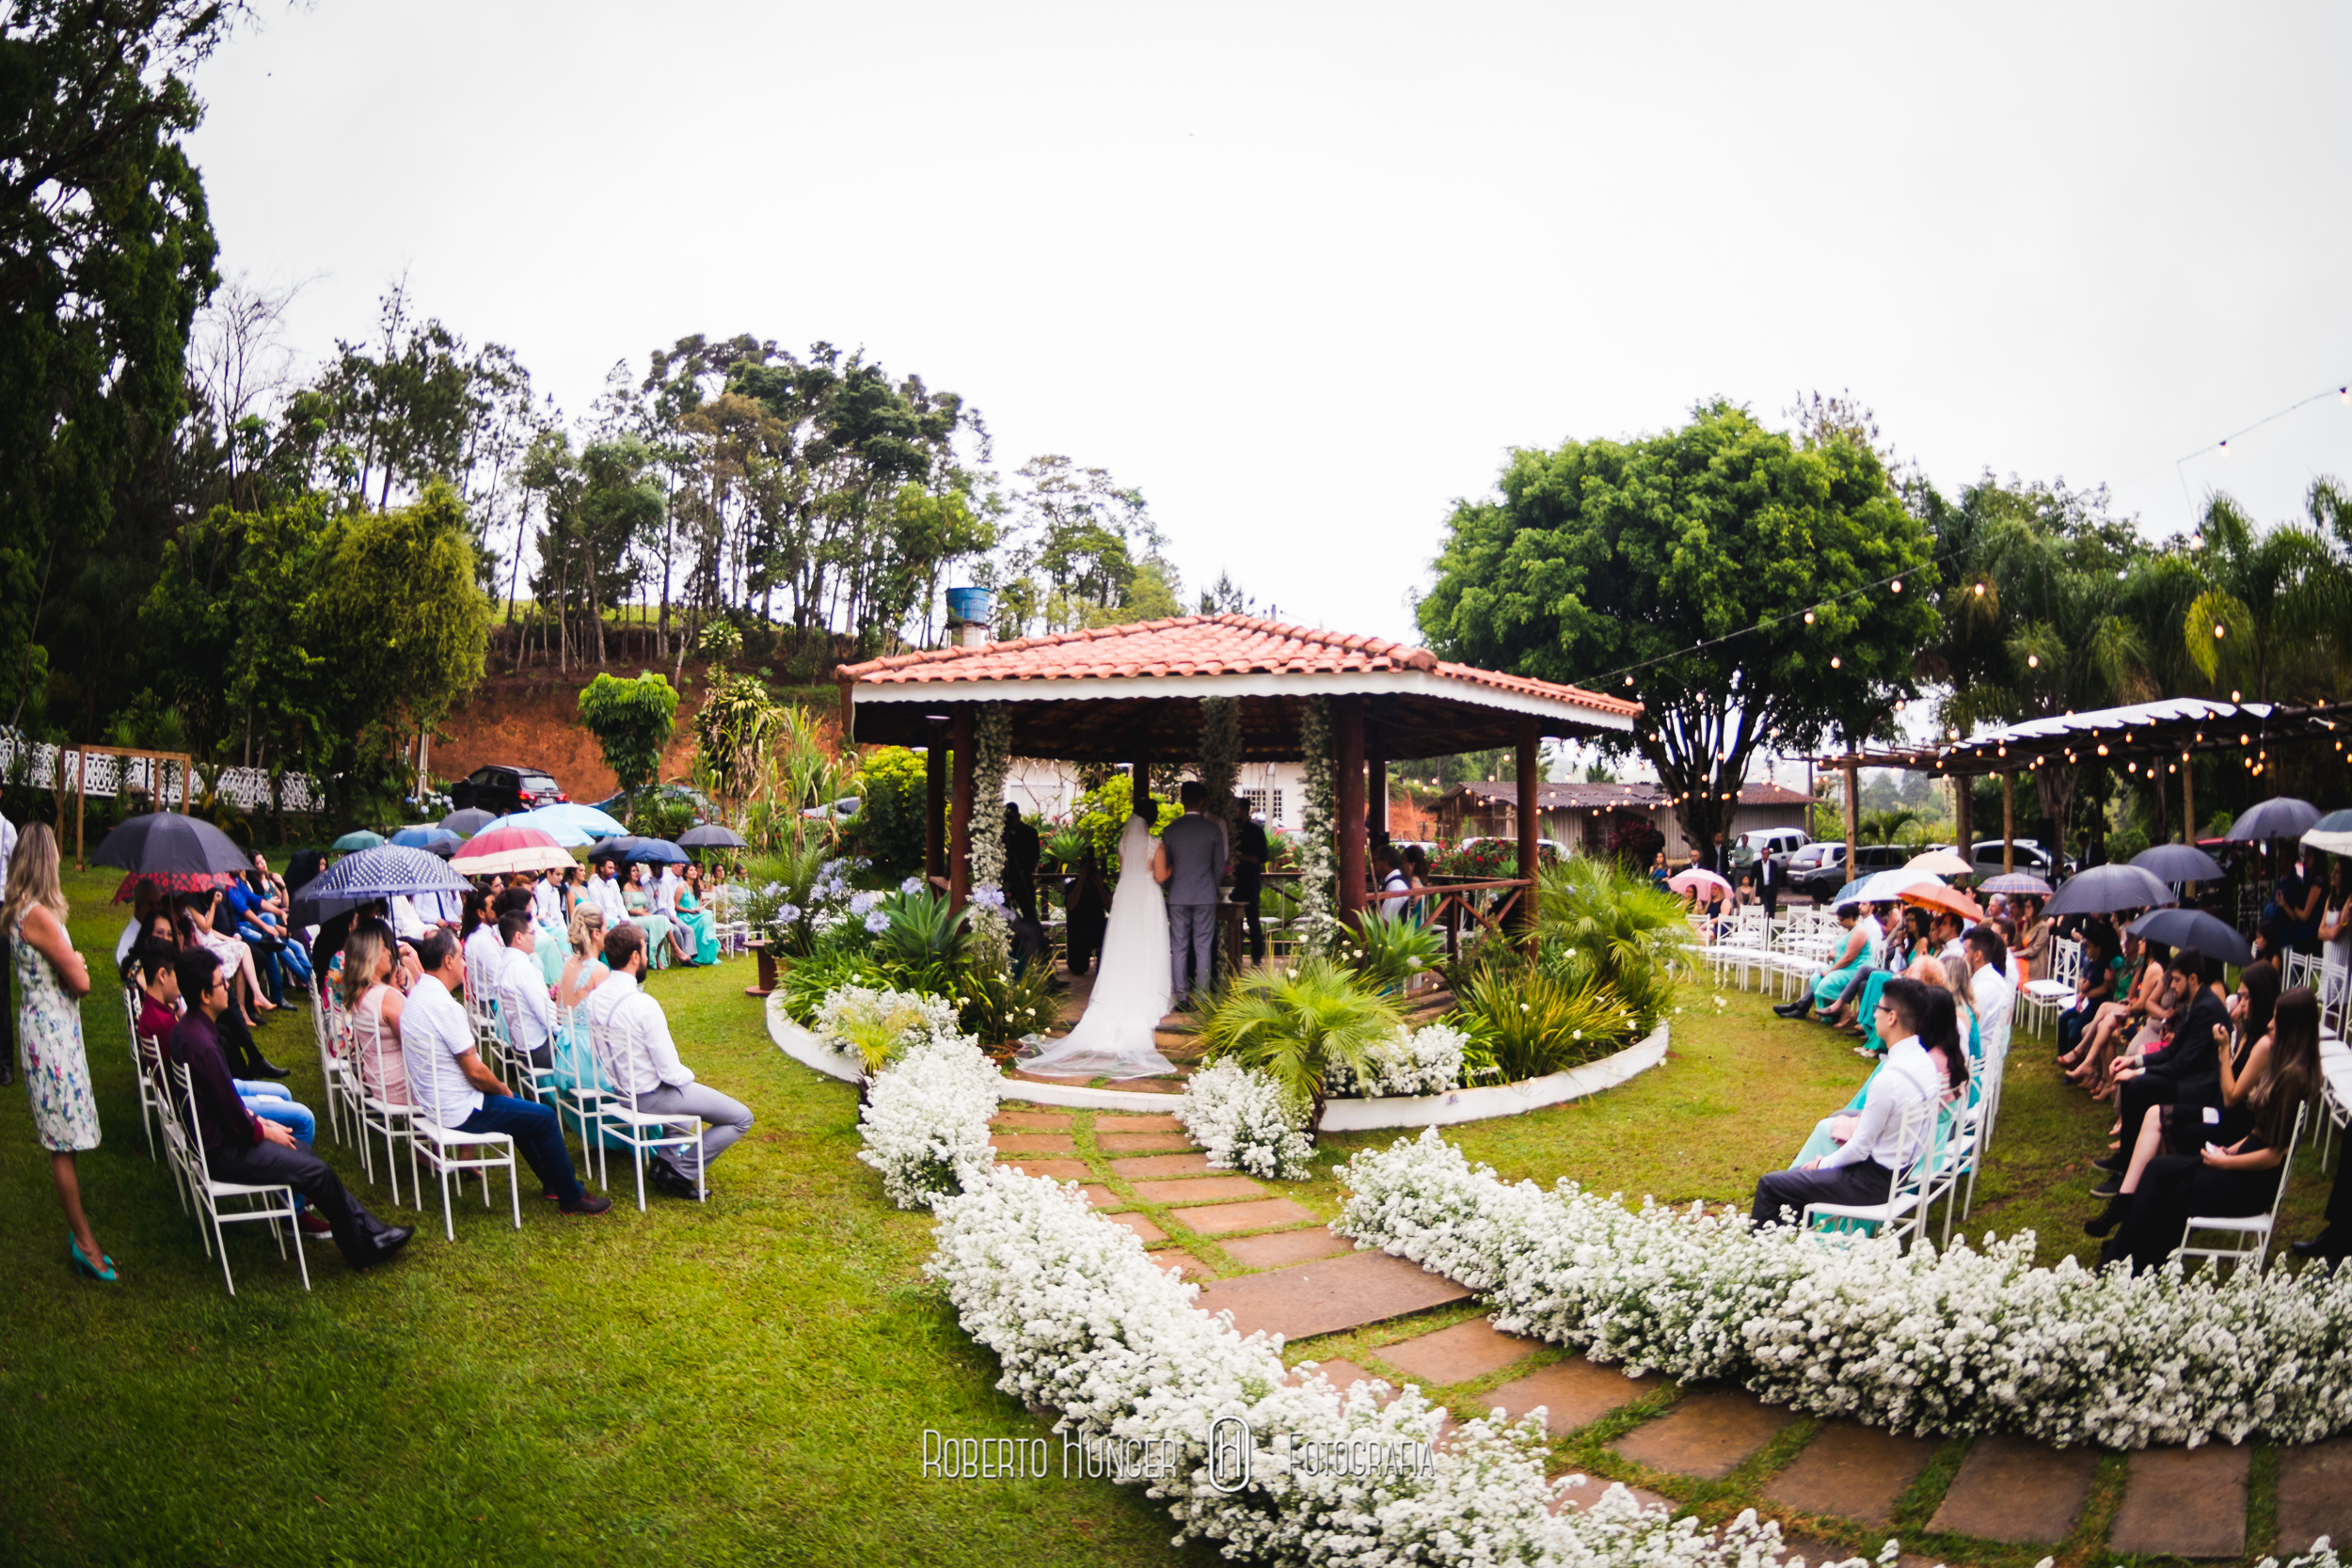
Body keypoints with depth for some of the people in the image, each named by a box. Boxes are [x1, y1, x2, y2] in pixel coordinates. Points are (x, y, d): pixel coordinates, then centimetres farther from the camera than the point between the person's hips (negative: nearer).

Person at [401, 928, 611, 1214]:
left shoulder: (417, 995, 6)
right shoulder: (444, 1006, -26)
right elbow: (475, 1071, -22)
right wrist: (503, 1090, -3)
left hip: (430, 1102, 10)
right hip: (458, 1111, -10)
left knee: (521, 1111, 26)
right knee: (544, 1117, -2)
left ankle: (551, 1180, 34)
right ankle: (571, 1197, 9)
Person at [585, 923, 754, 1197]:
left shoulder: (596, 997, -5)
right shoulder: (644, 1005, -29)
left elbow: (612, 1053, 9)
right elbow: (671, 1072, -25)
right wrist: (688, 1075, -2)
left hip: (621, 1090, 9)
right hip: (652, 1097, -9)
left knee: (689, 1091, 38)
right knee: (741, 1118, 0)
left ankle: (667, 1158, 26)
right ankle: (680, 1172, 0)